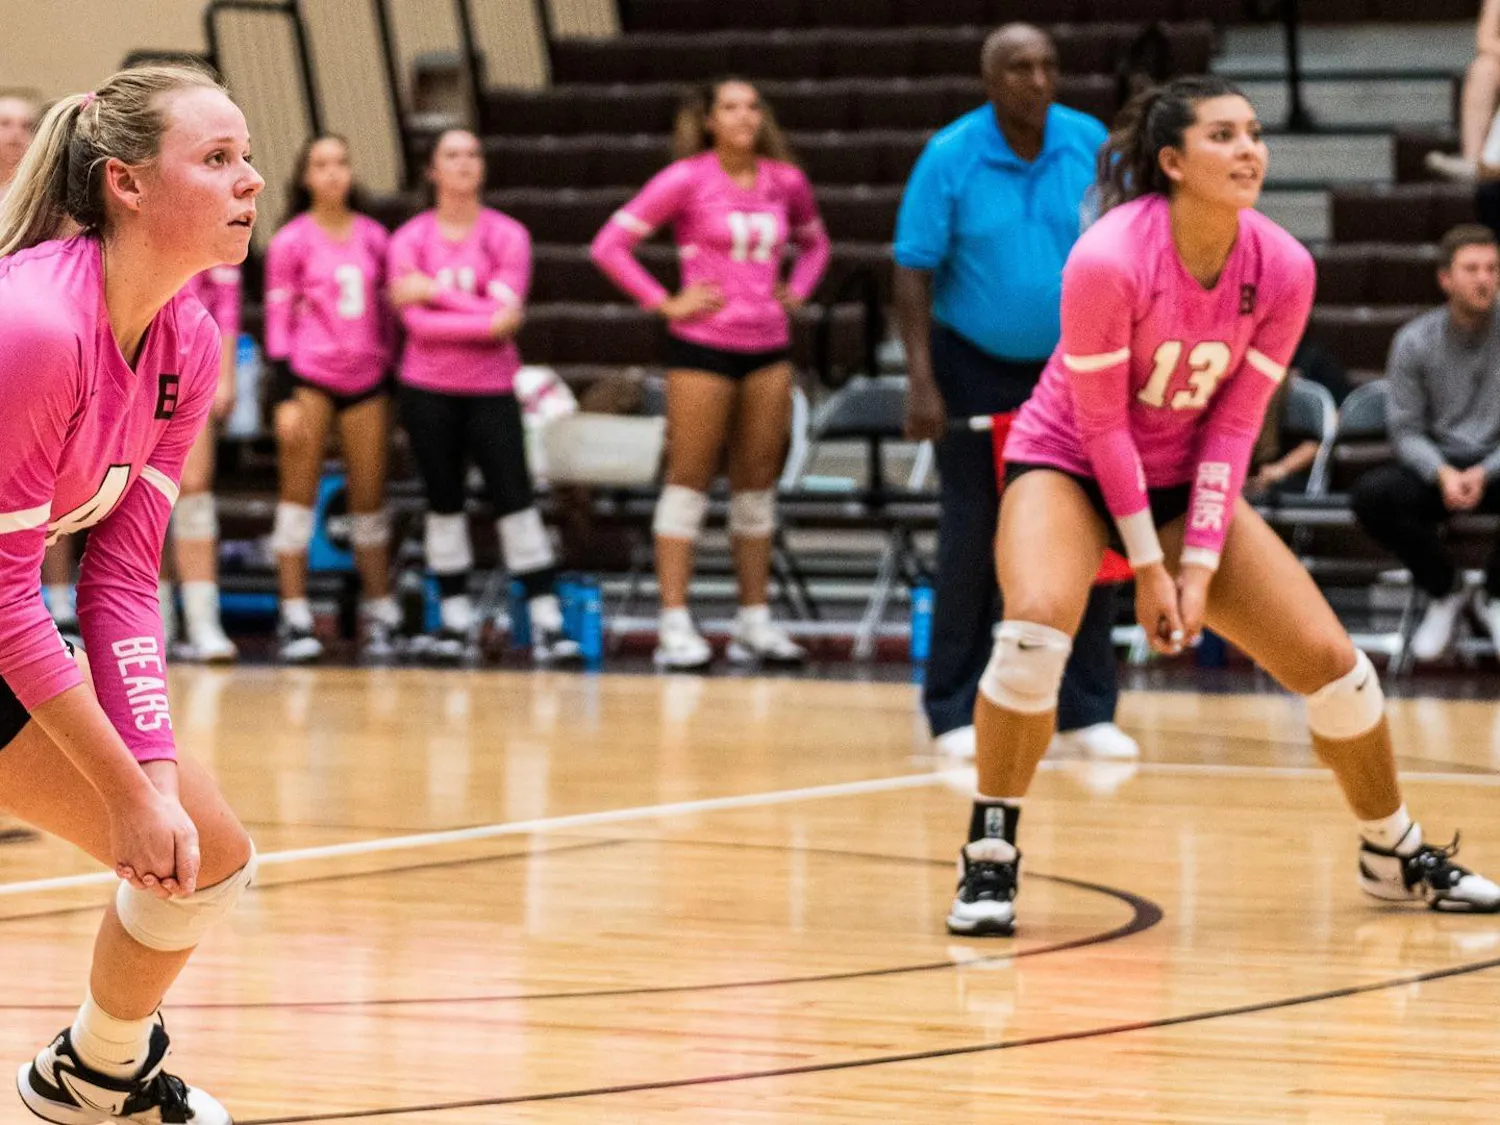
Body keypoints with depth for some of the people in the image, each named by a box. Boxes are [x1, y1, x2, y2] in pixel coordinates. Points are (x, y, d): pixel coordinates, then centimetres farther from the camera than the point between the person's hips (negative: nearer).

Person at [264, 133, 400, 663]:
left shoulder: (373, 237, 9)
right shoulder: (291, 241, -1)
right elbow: (277, 317, -3)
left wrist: (391, 379, 14)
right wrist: (287, 396, -10)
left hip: (366, 379, 3)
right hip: (310, 375, -3)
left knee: (370, 496, 6)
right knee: (299, 493, -3)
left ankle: (381, 615, 12)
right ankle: (294, 619, -2)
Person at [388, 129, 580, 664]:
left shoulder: (507, 235, 1)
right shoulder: (410, 239, 1)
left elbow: (508, 310, -11)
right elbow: (416, 321, -11)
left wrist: (437, 291, -14)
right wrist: (486, 321, -18)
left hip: (491, 387, -1)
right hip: (429, 388, 1)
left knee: (515, 499, -7)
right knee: (444, 502, 6)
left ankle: (546, 621, -8)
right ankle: (454, 619, 13)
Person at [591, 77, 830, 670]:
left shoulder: (786, 182, 7)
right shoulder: (686, 179, -6)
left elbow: (814, 244, 27)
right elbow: (610, 244, -7)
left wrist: (797, 292, 10)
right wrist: (663, 303, -10)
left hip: (768, 346, 5)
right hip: (703, 346, -4)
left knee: (757, 481, 8)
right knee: (689, 477, -3)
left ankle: (754, 619, 15)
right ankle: (675, 626, -2)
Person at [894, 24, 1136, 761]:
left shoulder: (1092, 147, -4)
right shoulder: (949, 157, -10)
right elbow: (915, 272, -8)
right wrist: (921, 379, -16)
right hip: (977, 370, -2)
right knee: (972, 544, 0)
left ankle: (1087, 711, 8)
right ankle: (956, 713, 8)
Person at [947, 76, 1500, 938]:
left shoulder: (1283, 269, -14)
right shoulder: (1109, 259, -27)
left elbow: (1234, 425, -8)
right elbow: (1101, 421, -19)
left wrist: (1200, 565, -13)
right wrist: (1147, 567, -17)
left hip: (1188, 479, 5)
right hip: (1067, 465, -4)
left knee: (1330, 659, 0)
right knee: (1039, 625, -34)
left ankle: (1395, 854, 25)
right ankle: (990, 859, -18)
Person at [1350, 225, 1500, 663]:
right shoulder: (1414, 342, -2)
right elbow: (1406, 429, -3)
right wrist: (1442, 474, -23)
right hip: (1435, 465, 1)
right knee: (1372, 493, -30)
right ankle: (1446, 590, -4)